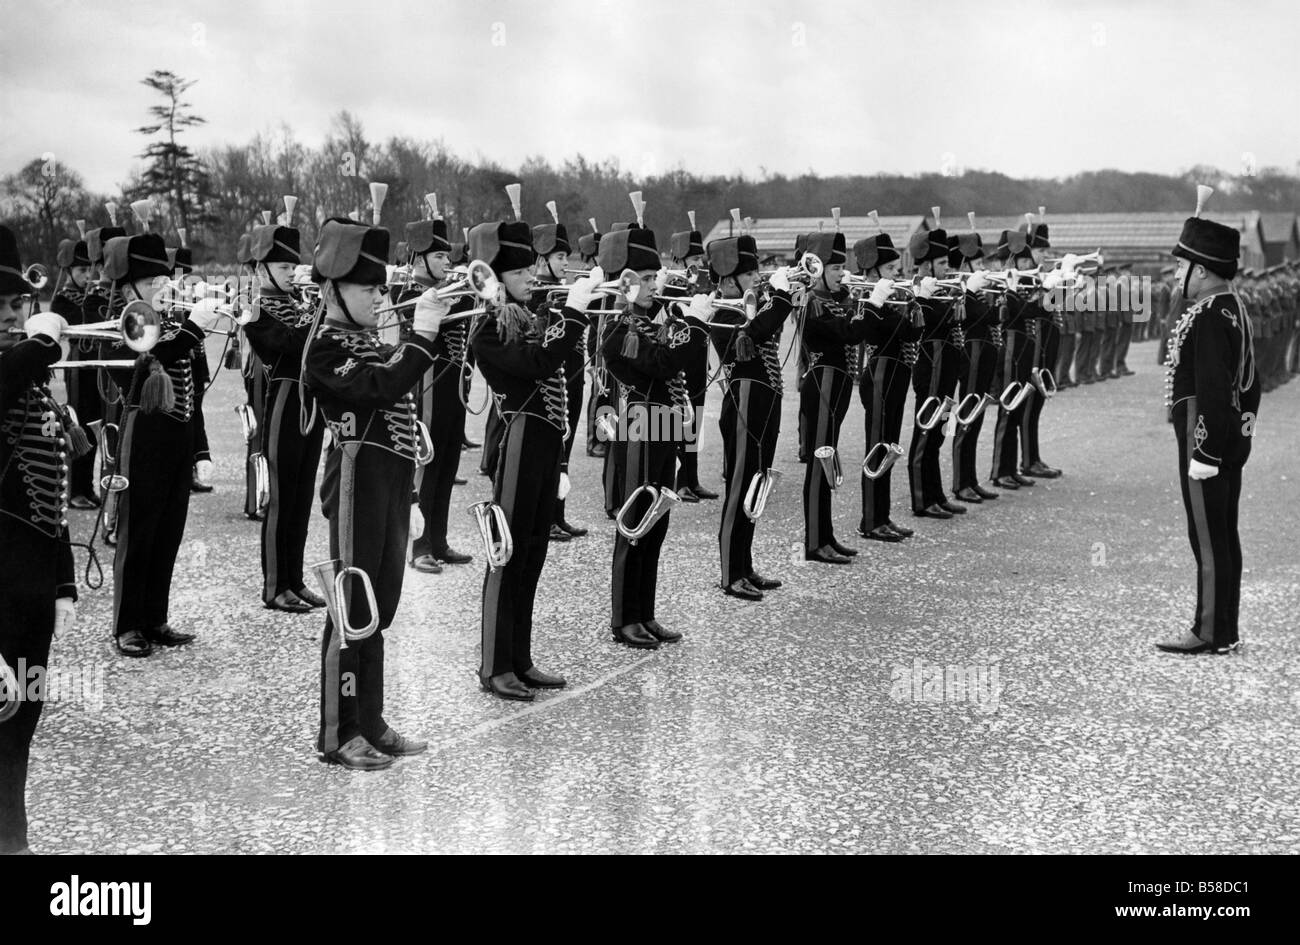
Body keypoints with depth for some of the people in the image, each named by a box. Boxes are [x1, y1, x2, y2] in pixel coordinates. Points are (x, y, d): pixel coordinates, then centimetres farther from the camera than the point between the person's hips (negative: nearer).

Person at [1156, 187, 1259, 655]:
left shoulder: (1209, 317, -19)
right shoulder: (1234, 307, 12)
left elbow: (1212, 389, -24)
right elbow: (1248, 382, 18)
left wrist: (1204, 453, -22)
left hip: (1206, 436, -10)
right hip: (1233, 438, 10)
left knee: (1208, 537, -3)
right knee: (1223, 535, 14)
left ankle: (1211, 633, 3)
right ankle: (1224, 629, 21)